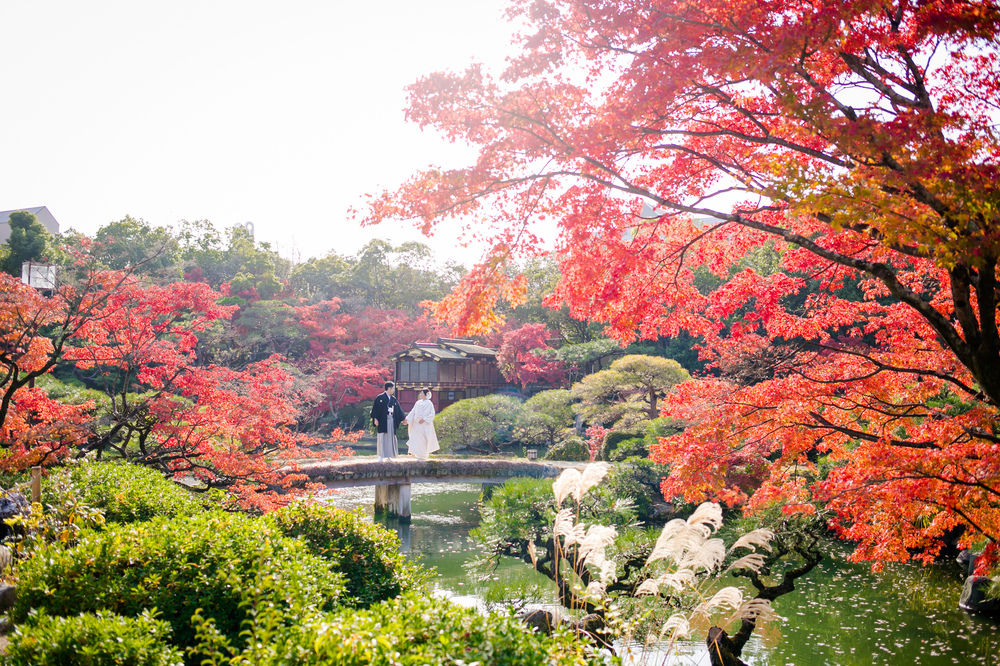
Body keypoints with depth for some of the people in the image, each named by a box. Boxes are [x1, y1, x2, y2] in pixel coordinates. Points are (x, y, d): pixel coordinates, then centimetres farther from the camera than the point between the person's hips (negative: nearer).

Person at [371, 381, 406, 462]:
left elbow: (398, 409, 18)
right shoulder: (380, 398, -5)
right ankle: (380, 456, 0)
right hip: (382, 421, -5)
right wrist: (375, 419, -15)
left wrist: (403, 419, 19)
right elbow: (375, 408, -8)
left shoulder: (393, 399, 12)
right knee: (381, 438, -4)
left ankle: (388, 456, 14)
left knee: (390, 437, 6)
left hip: (391, 421, 6)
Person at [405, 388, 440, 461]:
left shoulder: (429, 403, -6)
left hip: (425, 425, -5)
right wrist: (407, 419, 0)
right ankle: (419, 454, 8)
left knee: (424, 440, 0)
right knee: (416, 438, 0)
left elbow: (432, 414, -10)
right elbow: (413, 412, 10)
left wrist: (424, 419, -18)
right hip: (417, 424, 5)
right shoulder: (418, 403, 9)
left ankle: (423, 456, 11)